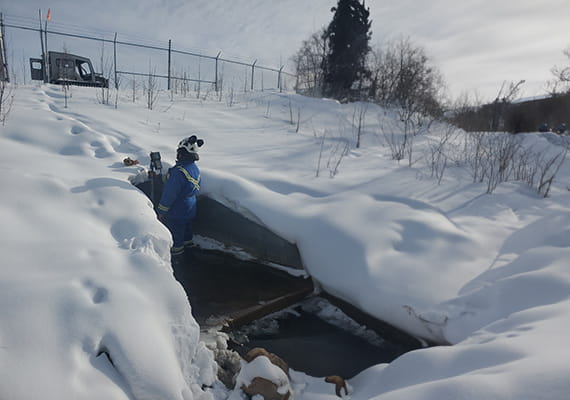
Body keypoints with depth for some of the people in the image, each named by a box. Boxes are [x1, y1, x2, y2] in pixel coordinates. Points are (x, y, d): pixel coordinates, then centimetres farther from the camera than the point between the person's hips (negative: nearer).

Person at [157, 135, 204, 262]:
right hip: (190, 211, 8)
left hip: (176, 213, -8)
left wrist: (161, 211, -12)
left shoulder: (179, 172, -31)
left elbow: (169, 195, -24)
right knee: (186, 229, 27)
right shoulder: (195, 168, -2)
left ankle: (176, 257, 28)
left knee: (176, 236, 11)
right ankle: (188, 246, 46)